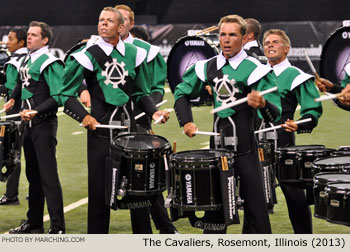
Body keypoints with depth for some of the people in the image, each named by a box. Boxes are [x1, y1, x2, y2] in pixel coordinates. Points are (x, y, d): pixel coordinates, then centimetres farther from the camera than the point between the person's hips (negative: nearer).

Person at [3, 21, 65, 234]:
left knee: (48, 175, -10)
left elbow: (58, 97, -21)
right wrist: (13, 98, 20)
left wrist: (36, 111, -25)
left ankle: (58, 228, -9)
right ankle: (34, 222, 25)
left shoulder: (50, 63, -14)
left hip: (44, 124, -9)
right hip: (29, 124, 9)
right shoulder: (26, 61, 12)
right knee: (33, 174, 15)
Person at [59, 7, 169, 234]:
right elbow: (67, 94, -2)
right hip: (100, 129, -3)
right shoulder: (89, 55, -4)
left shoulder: (134, 54, 6)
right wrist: (83, 116, -17)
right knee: (100, 187, 2)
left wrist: (153, 111, -2)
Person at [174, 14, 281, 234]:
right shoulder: (208, 67, 7)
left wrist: (263, 104, -34)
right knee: (213, 206, 11)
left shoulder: (255, 69, -6)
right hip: (216, 147, 4)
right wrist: (187, 121, 6)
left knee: (255, 207, -3)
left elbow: (275, 115, -12)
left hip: (245, 149, -4)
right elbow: (182, 93, 21)